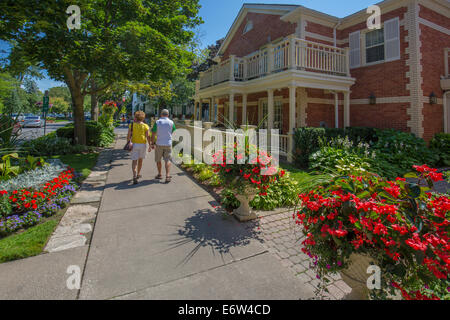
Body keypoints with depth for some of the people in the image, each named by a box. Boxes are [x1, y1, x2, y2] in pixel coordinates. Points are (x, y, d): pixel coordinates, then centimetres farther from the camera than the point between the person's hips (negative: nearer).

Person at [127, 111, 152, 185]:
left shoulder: (131, 125, 0)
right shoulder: (146, 126, -2)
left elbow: (129, 136, -4)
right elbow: (148, 137, -9)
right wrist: (150, 146, -6)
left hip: (134, 144, -1)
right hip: (142, 145, 1)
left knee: (134, 161, -2)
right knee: (140, 159, 20)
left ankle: (135, 177, -18)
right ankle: (138, 174, 33)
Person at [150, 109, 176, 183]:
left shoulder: (157, 122, -4)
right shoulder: (171, 122, -2)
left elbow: (153, 134, -3)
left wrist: (152, 143, 5)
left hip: (159, 144, 0)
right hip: (168, 144, 0)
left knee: (158, 160, 16)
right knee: (167, 160, 2)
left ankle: (160, 174, 27)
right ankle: (167, 176, -11)